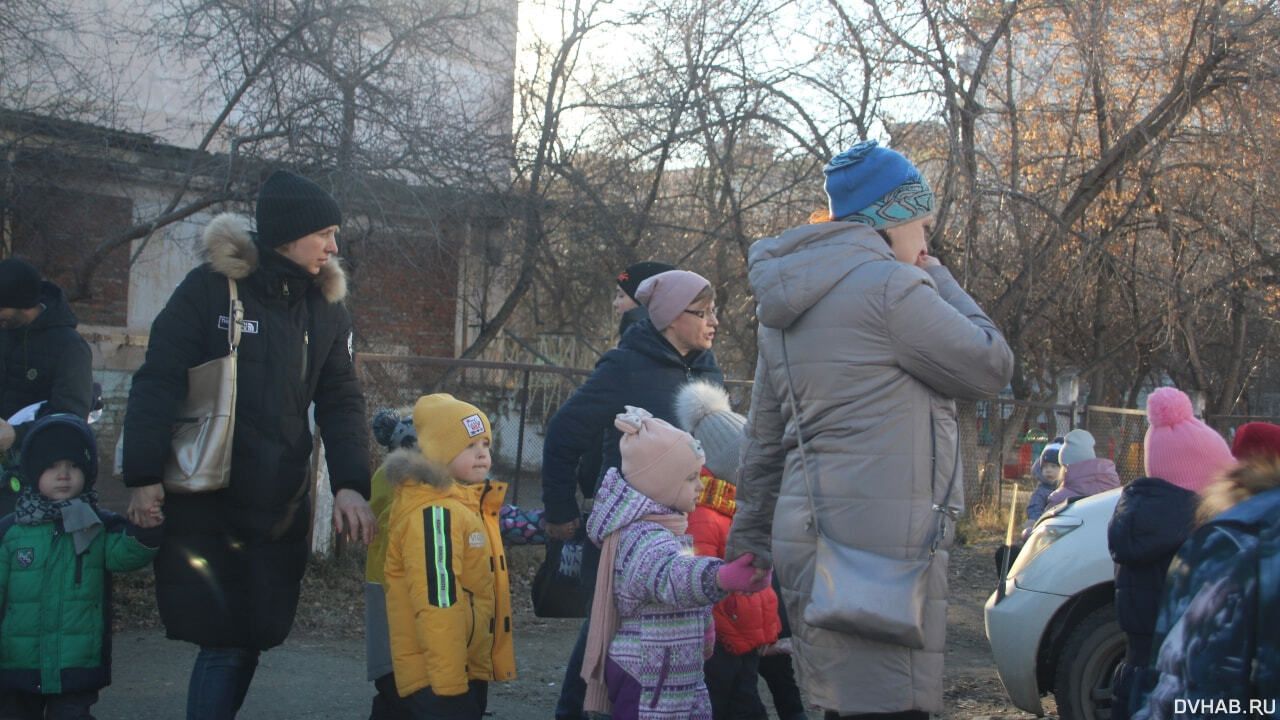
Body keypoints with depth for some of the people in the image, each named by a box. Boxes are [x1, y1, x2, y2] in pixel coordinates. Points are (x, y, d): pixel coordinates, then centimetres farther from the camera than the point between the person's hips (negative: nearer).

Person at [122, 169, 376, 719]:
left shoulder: (327, 307, 9)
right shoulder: (210, 288, -5)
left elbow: (340, 402, 6)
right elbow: (157, 382, -7)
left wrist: (350, 484, -9)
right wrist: (143, 478, -13)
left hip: (280, 509, 4)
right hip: (203, 502, -4)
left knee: (247, 642, 6)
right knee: (225, 643, -5)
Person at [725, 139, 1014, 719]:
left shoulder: (789, 301, 18)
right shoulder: (887, 285, -10)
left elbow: (765, 437, 21)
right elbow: (991, 366, -3)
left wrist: (751, 537, 26)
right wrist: (938, 280, 8)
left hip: (813, 528, 9)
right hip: (878, 539, -9)